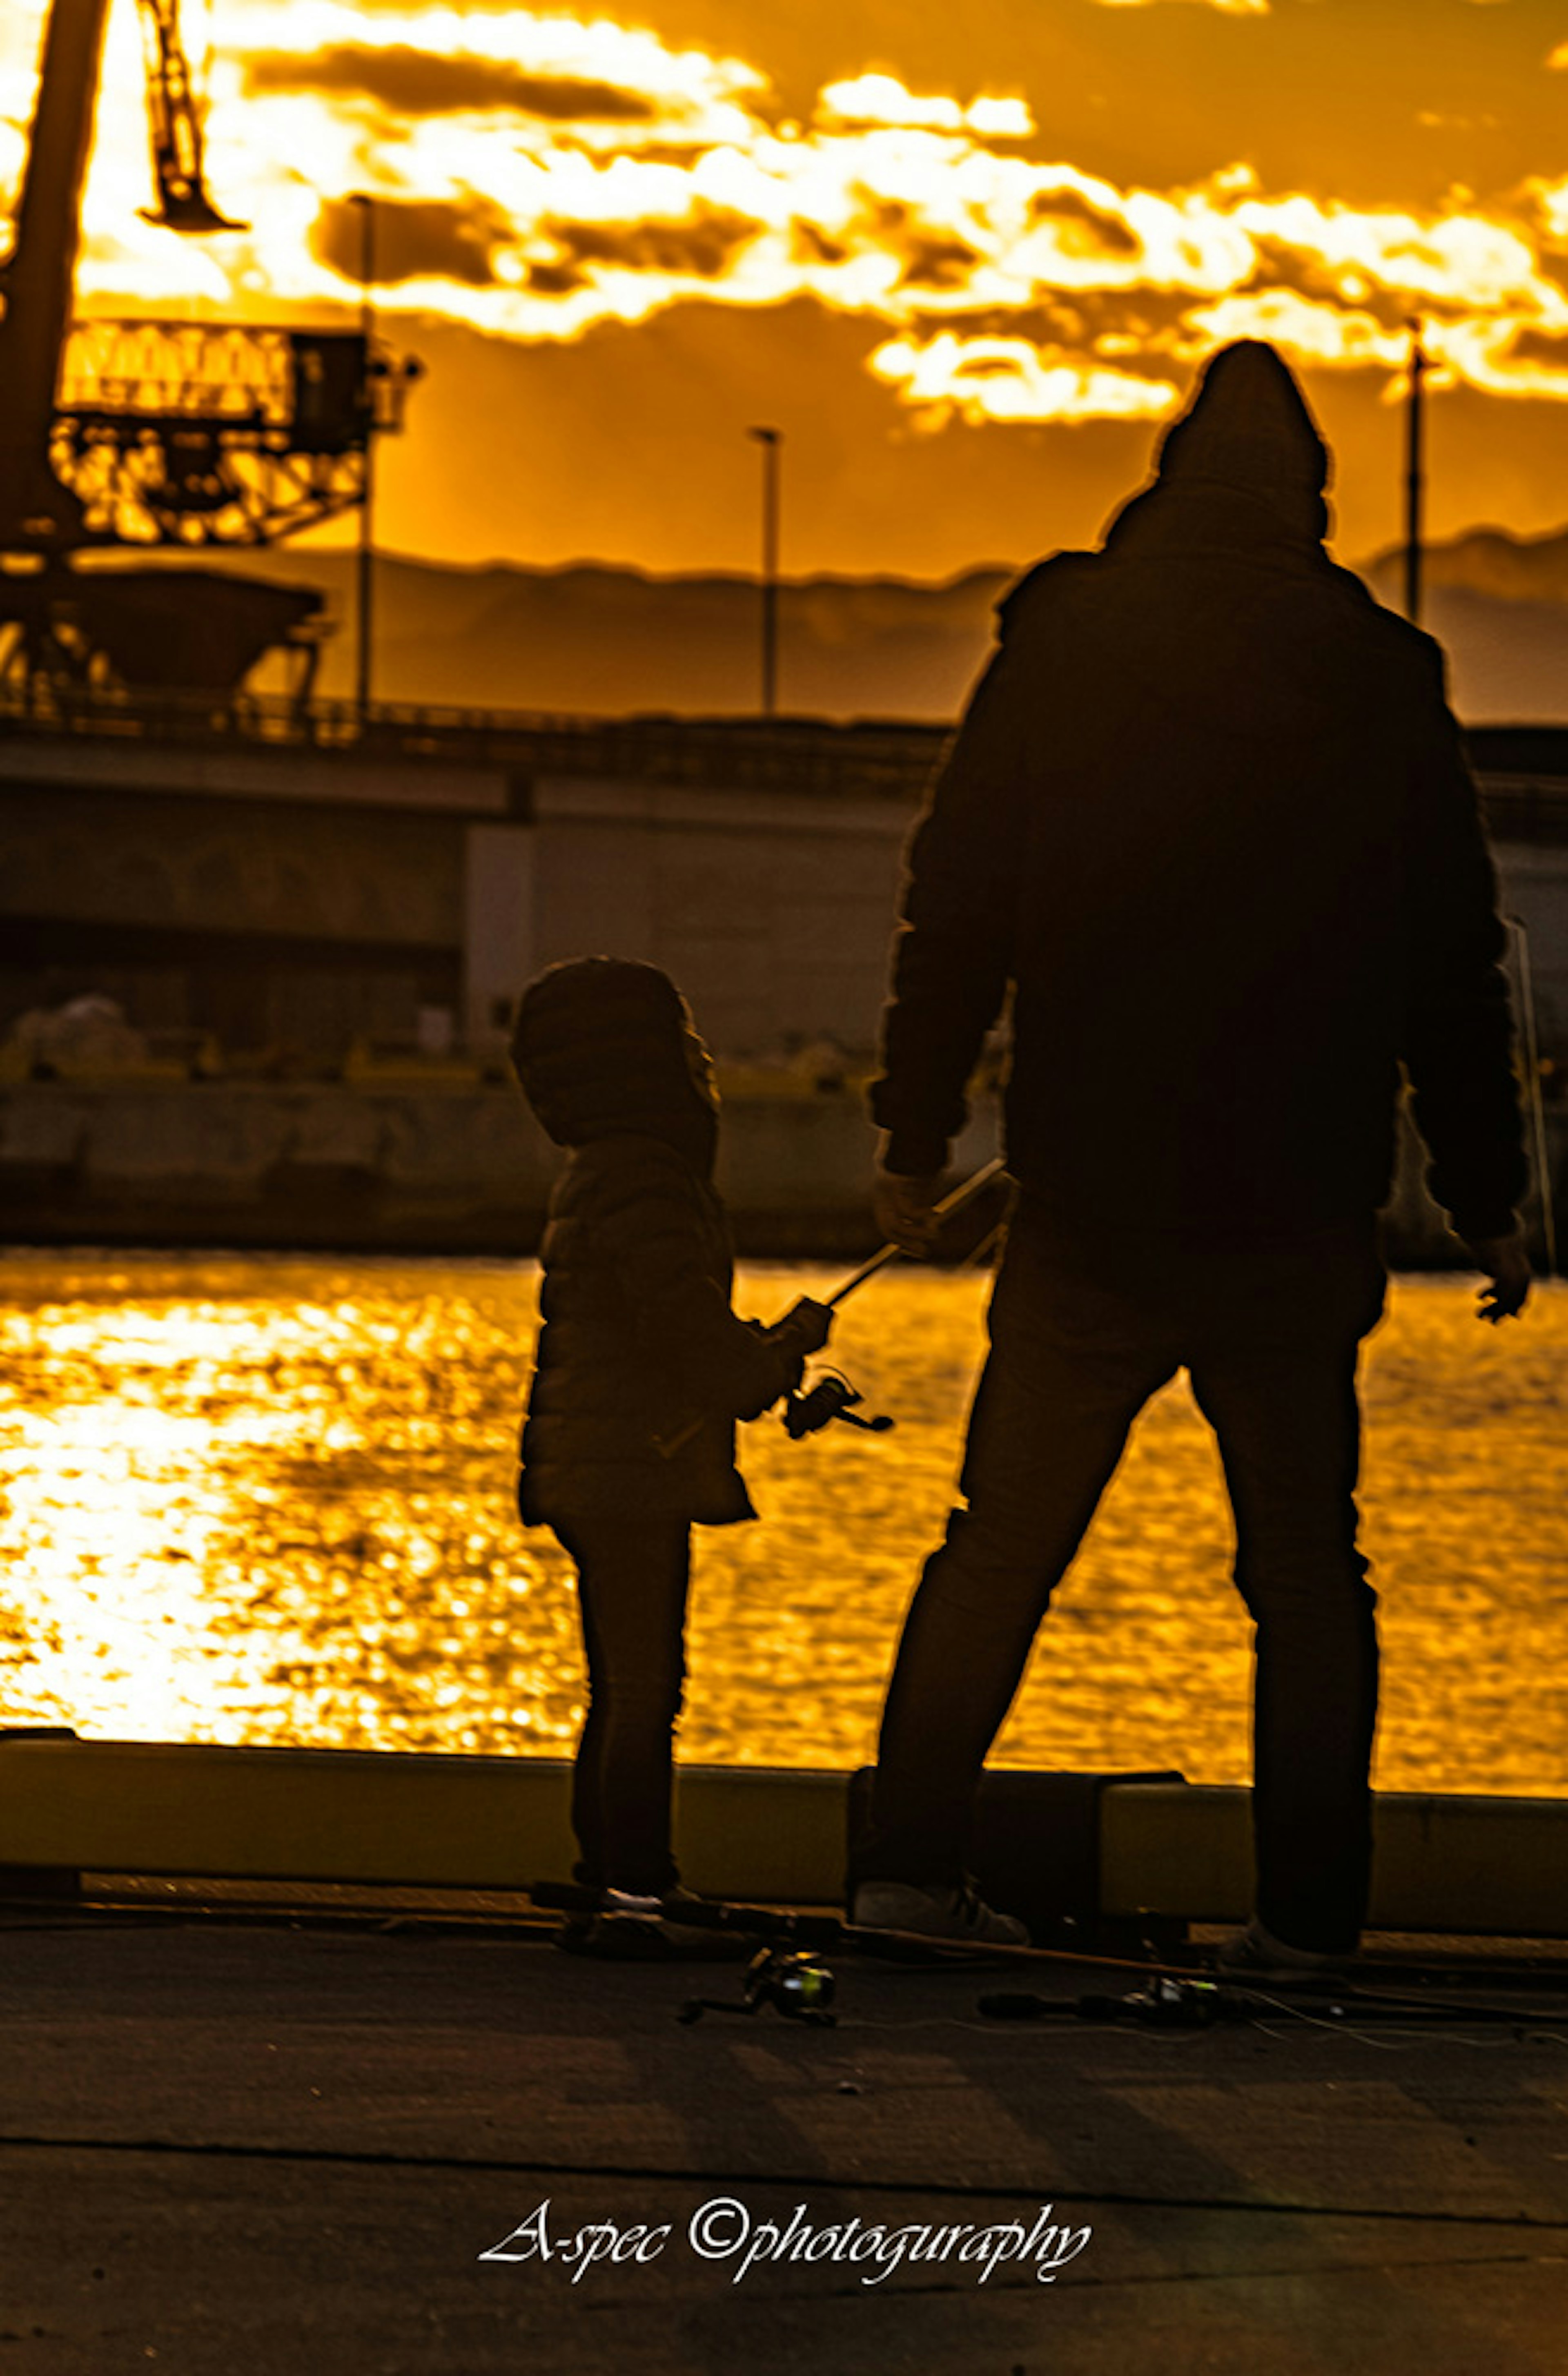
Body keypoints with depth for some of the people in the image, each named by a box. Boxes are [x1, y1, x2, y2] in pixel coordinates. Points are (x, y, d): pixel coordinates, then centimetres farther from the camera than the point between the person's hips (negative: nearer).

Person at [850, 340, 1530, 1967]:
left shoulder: (1059, 645, 0)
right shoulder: (1382, 681, 1)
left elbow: (955, 915, 0)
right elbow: (1454, 970, 5)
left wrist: (914, 1143, 8)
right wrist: (1487, 1203, 13)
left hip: (1090, 1205, 0)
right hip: (1299, 1219, 0)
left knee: (1001, 1541, 9)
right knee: (1305, 1566, 7)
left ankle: (908, 1861, 3)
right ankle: (1305, 1910, 2)